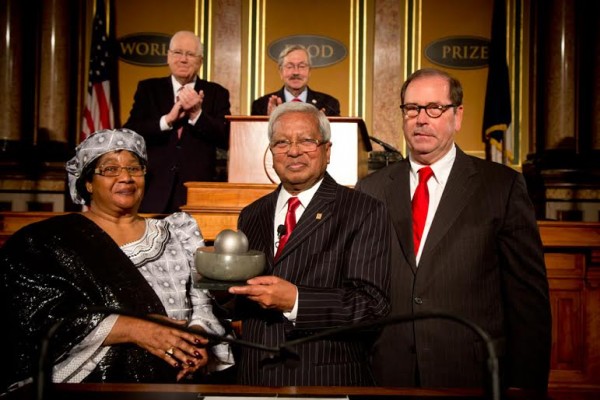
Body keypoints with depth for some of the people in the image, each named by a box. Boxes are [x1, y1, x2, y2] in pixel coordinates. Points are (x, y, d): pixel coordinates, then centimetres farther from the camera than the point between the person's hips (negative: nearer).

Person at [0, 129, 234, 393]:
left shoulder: (176, 235, 12)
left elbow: (203, 302, 11)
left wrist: (198, 337, -10)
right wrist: (133, 329, -16)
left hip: (176, 384, 3)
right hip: (90, 384, -3)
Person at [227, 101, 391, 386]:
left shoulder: (365, 212, -7)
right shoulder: (251, 216, 8)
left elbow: (371, 304, -15)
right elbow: (241, 305, 10)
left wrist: (295, 301, -24)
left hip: (328, 383, -4)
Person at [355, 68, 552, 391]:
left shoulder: (503, 186, -2)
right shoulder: (370, 190, 5)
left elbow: (528, 295, -3)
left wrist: (525, 386, -6)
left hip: (473, 376, -1)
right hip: (386, 377, 2)